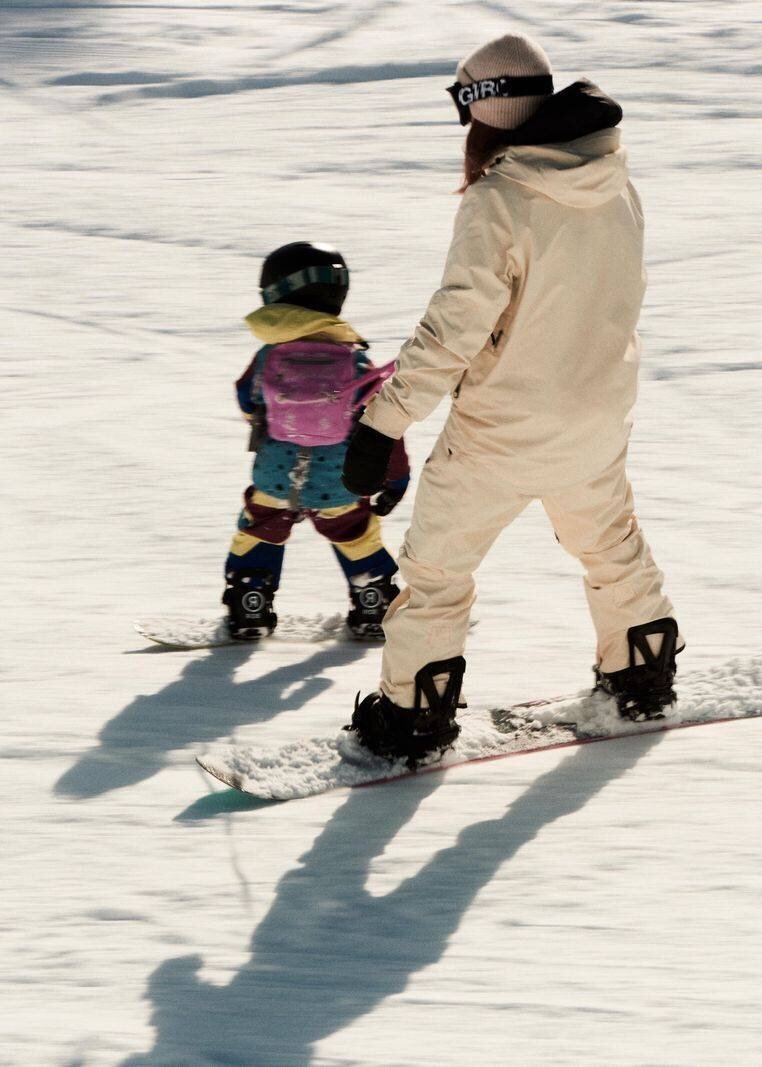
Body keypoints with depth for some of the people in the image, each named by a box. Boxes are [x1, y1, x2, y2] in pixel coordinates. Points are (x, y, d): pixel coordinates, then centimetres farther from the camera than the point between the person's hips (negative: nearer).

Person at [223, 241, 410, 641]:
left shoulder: (268, 357, -11)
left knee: (258, 532, 22)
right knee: (355, 534, 24)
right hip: (339, 485, 1)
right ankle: (373, 609, 32)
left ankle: (248, 612, 24)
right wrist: (395, 478, 4)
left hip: (274, 481, 0)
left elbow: (249, 404, 7)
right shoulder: (354, 360, -12)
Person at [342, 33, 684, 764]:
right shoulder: (615, 189, -3)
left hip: (502, 431, -6)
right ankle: (642, 676, 43)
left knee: (436, 566, 11)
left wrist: (385, 422, -28)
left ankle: (414, 716, 17)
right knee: (612, 545, 29)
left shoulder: (497, 202, -23)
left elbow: (455, 326, -29)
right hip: (599, 420, 6)